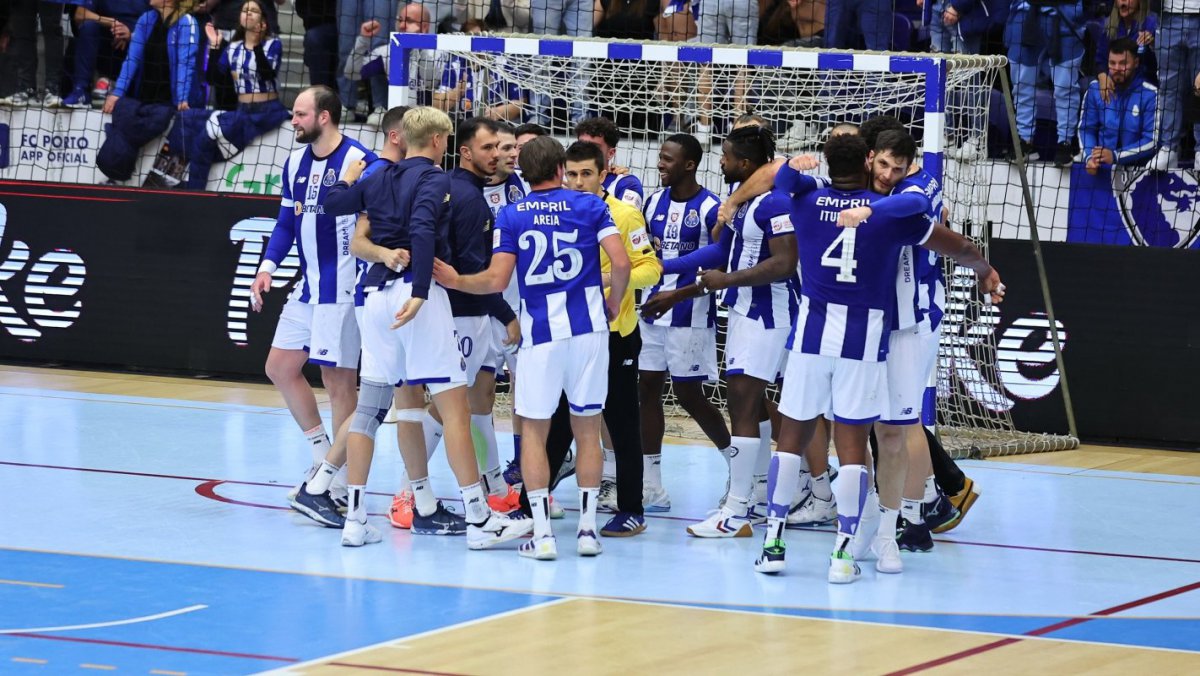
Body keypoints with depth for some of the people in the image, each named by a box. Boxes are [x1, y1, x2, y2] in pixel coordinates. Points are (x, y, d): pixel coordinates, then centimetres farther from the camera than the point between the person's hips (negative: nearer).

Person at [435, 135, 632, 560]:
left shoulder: (511, 216, 2)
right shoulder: (590, 206, 3)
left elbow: (496, 280, -4)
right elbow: (620, 262, -7)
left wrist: (455, 281, 13)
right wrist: (614, 302, 11)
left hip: (539, 333, -1)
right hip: (588, 327, 1)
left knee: (534, 430, 7)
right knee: (587, 428, 10)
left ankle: (542, 533, 0)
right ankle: (587, 527, 8)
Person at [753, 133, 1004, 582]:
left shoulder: (806, 200, 3)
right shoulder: (892, 211, 1)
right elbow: (955, 247, 14)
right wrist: (984, 271, 32)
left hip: (812, 330, 1)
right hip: (864, 338, -1)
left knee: (791, 436, 10)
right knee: (852, 443, 0)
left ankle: (773, 542, 10)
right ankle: (844, 552, -2)